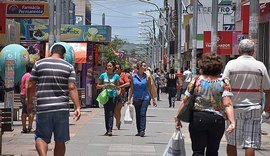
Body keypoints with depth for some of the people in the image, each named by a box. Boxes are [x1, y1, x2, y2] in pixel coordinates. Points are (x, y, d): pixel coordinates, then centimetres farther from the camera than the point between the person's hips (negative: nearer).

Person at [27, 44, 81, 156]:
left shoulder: (39, 64, 6)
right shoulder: (69, 67, 5)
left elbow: (31, 86, 3)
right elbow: (72, 88, -5)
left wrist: (29, 103, 14)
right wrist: (77, 107, -7)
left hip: (43, 108, 0)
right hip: (62, 109, 0)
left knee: (41, 137, 7)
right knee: (60, 141, 10)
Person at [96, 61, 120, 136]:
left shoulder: (116, 76, 5)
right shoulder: (103, 75, 7)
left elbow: (118, 87, 10)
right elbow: (97, 86, 11)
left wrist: (114, 86, -11)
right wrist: (103, 86, -8)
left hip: (113, 96, -2)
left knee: (111, 113, -9)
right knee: (106, 113, 6)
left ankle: (110, 130, -15)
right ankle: (107, 130, 14)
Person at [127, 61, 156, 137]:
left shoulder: (147, 77, 2)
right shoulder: (133, 77, 3)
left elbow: (149, 89, 7)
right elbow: (131, 89, 8)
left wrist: (153, 99, 8)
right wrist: (129, 99, 6)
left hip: (145, 97, -2)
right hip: (136, 98, 2)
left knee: (143, 114, -13)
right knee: (138, 115, 8)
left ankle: (142, 130, -16)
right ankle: (139, 131, 17)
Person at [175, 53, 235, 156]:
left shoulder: (196, 81, 1)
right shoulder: (224, 83, -1)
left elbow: (184, 101, 0)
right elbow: (227, 104, -12)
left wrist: (178, 118, 7)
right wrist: (232, 122, -16)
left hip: (197, 118, -1)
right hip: (217, 120, 1)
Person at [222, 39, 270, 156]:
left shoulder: (231, 64, -3)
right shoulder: (260, 66, -1)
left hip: (234, 107, 0)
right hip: (253, 109, 0)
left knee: (231, 142, 12)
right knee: (250, 143, 0)